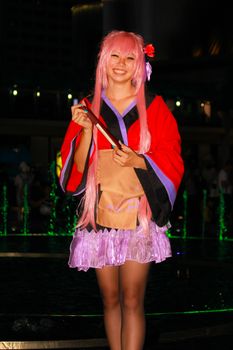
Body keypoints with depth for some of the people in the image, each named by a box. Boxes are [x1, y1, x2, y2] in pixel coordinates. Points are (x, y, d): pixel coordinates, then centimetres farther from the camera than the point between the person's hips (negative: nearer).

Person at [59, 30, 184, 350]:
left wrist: (136, 160, -16)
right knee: (110, 299, 7)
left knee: (132, 300, -6)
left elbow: (171, 162, 2)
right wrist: (87, 130, -11)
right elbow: (76, 169, 5)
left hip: (138, 215, -2)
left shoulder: (154, 107, 5)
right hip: (100, 215, 2)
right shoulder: (88, 107, 9)